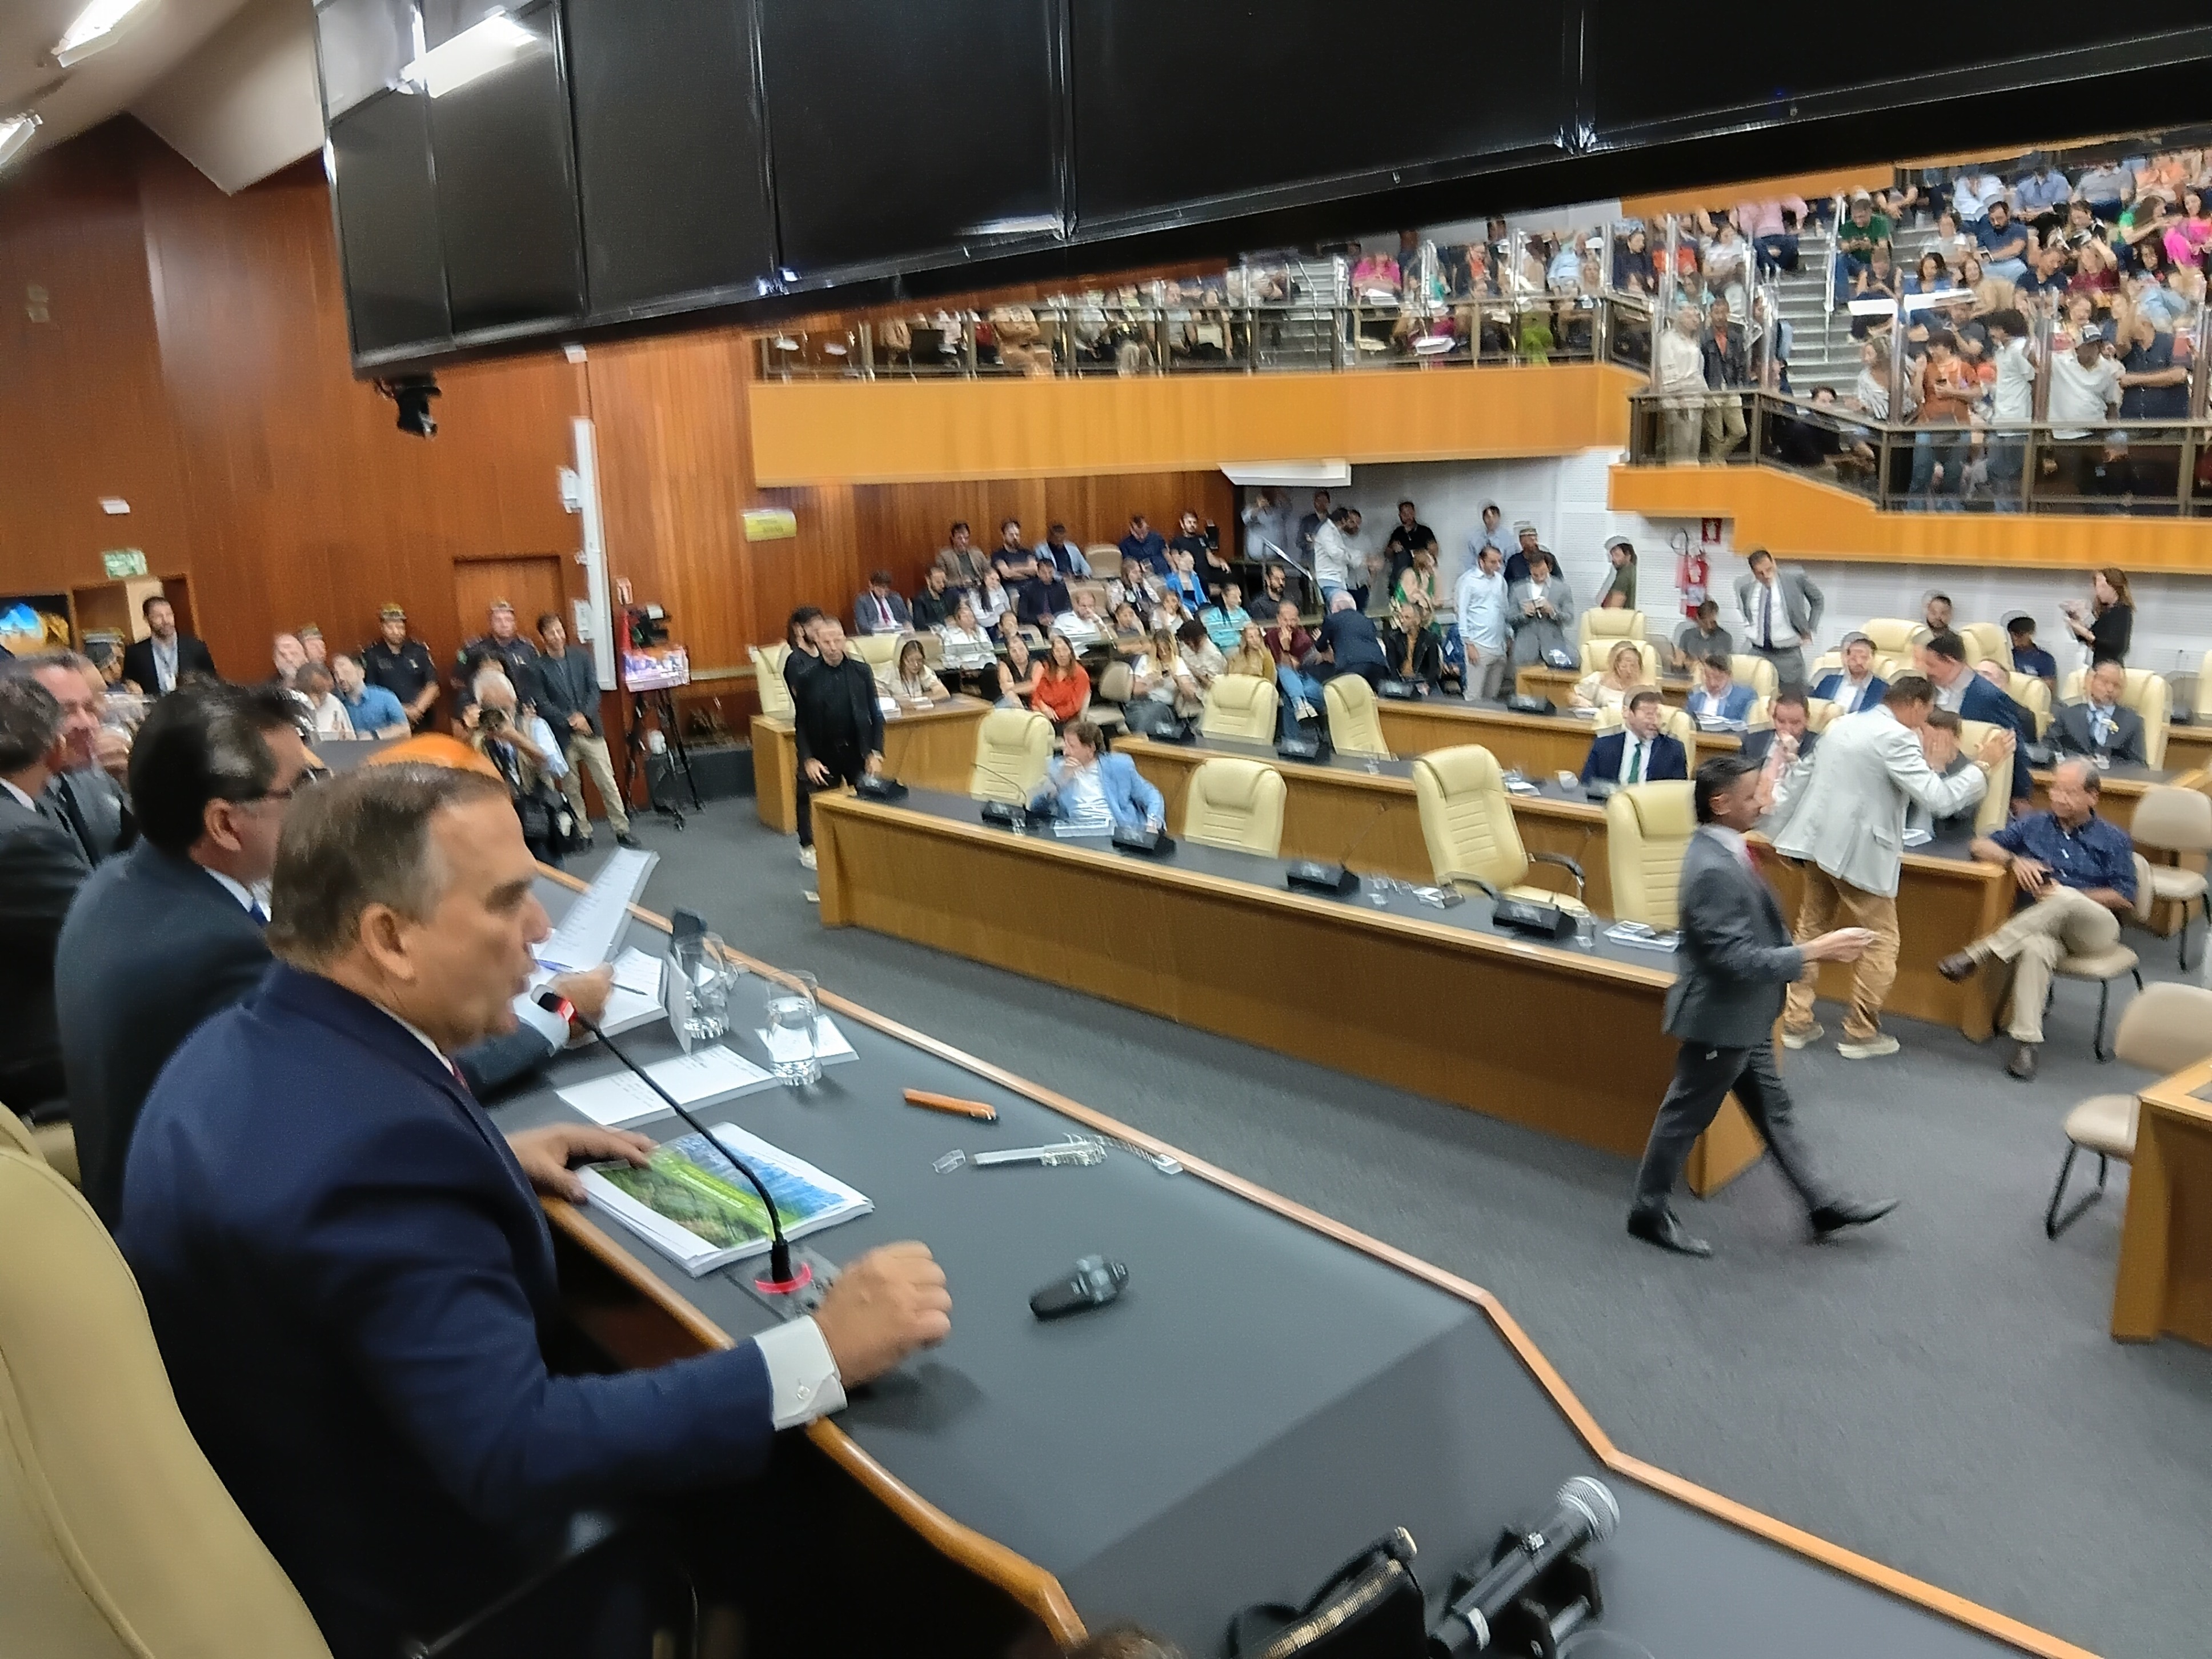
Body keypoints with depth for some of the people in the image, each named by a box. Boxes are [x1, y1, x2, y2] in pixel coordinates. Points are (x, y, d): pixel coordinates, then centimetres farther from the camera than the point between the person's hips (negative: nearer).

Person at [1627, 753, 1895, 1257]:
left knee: (1774, 1110, 20)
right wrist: (1814, 951, -27)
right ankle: (1649, 1211, 24)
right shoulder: (1713, 870, -30)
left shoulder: (1722, 850, 2)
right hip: (1720, 1019, -10)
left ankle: (1822, 1205, 33)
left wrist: (1792, 957, 8)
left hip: (1742, 1015, 10)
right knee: (1685, 1116, 7)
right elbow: (1737, 959, -31)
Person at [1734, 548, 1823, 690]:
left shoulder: (1795, 578, -8)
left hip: (1787, 654, -2)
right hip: (1756, 651, 2)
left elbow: (1818, 601, 8)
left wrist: (1809, 631, 5)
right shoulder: (1743, 584, -1)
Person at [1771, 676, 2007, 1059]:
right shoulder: (1897, 738, -14)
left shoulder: (1841, 724, 12)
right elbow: (1940, 800, -19)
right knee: (1881, 941, 5)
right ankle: (1861, 1033, 11)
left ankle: (1797, 1023, 19)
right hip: (1857, 851, -8)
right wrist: (1983, 764, -8)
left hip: (1818, 839, 8)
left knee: (1811, 928, 16)